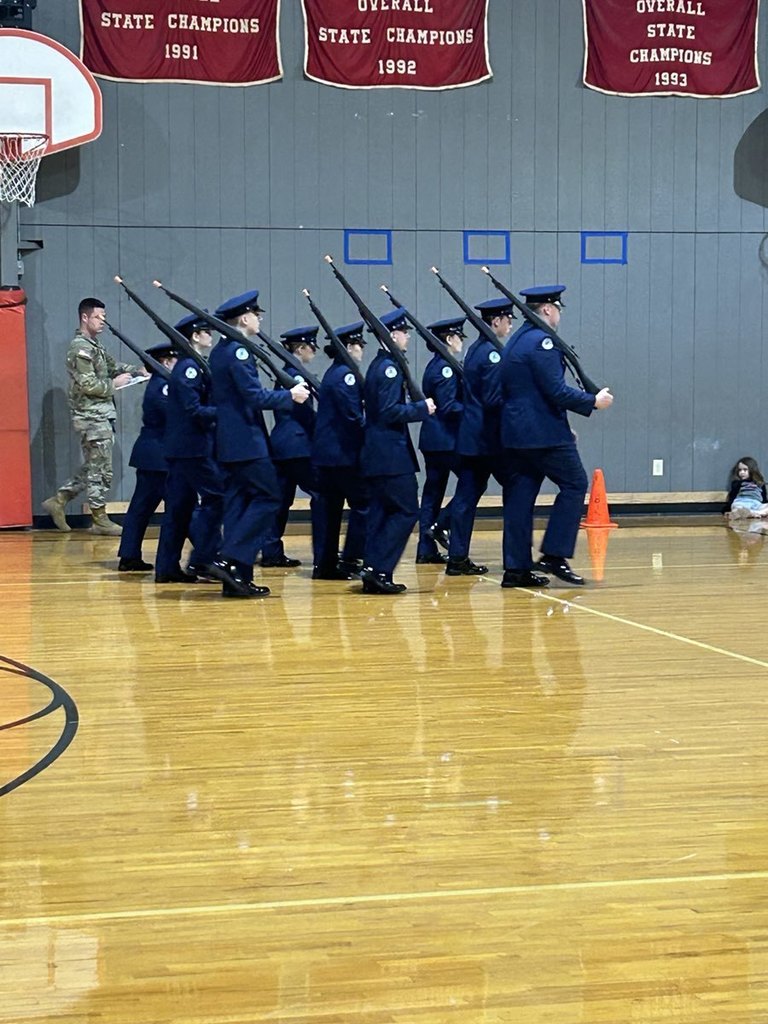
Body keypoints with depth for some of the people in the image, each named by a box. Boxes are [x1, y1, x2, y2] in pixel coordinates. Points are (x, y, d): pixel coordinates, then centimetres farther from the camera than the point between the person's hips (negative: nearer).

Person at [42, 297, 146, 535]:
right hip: (92, 417, -10)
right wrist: (113, 384, -11)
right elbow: (88, 384, -21)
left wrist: (137, 371, 7)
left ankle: (58, 501, 20)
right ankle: (100, 520, 5)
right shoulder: (80, 348, -14)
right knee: (101, 470, -3)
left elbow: (113, 366, 22)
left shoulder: (94, 346, 17)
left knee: (92, 468, 15)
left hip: (101, 415, 10)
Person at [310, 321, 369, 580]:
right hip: (343, 453, -10)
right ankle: (350, 560, -3)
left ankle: (324, 563, 11)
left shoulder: (333, 373, 17)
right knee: (362, 503, -3)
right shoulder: (346, 374, -13)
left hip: (324, 452, 10)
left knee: (327, 506, 9)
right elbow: (354, 416, -19)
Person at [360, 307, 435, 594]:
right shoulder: (390, 367, -14)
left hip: (377, 452, 10)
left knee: (381, 511, 10)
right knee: (406, 511, -6)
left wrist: (417, 407, 17)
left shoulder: (378, 366, 16)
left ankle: (373, 575, 10)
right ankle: (378, 569, -9)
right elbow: (390, 411, -21)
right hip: (392, 454, -10)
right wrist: (423, 408, -12)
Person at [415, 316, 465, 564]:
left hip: (431, 439, 10)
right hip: (446, 439, -10)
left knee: (433, 492, 9)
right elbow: (449, 407, -19)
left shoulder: (434, 365, 15)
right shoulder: (446, 368, -14)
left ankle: (427, 550, 10)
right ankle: (440, 525, -5)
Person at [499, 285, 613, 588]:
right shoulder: (541, 341, -14)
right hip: (544, 434, -9)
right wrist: (593, 401, -7)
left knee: (520, 496, 8)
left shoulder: (516, 341, 17)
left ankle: (516, 568, 8)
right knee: (574, 484, 1)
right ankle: (554, 555, -3)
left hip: (515, 432, 9)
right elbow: (557, 391, -19)